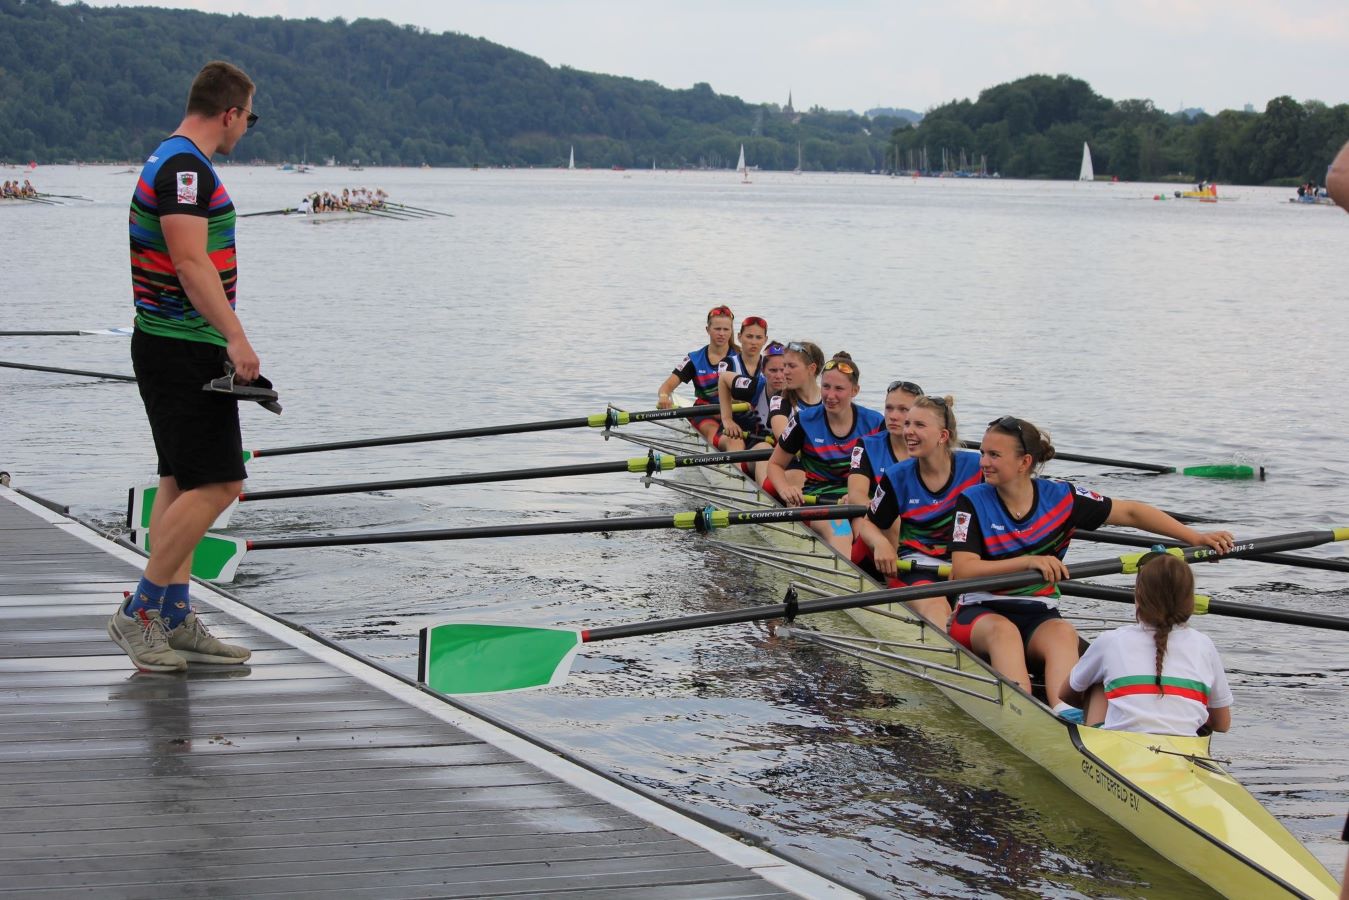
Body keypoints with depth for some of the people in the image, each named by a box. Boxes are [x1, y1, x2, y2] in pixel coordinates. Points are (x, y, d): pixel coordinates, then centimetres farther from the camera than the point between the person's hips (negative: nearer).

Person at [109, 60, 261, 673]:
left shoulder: (172, 162, 17)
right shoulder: (186, 168, -16)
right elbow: (192, 264, -25)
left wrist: (223, 339, 26)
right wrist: (236, 337, -29)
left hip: (170, 344, 11)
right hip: (185, 351, -11)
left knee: (182, 484, 11)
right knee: (215, 484, -10)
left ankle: (174, 621, 14)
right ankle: (139, 611, -6)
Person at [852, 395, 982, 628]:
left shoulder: (975, 467, -1)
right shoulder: (898, 477, 3)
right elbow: (868, 523, 14)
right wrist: (881, 543, -9)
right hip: (916, 564, -2)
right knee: (933, 606, -35)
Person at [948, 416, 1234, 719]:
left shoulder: (1060, 498, 1)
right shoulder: (973, 502, -3)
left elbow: (1130, 512, 6)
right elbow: (961, 571, -13)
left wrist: (1195, 537, -1)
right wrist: (1028, 561, -24)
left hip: (1038, 615, 2)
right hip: (980, 613, -1)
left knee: (1063, 633, -31)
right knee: (1002, 629, -35)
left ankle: (1066, 713, -55)